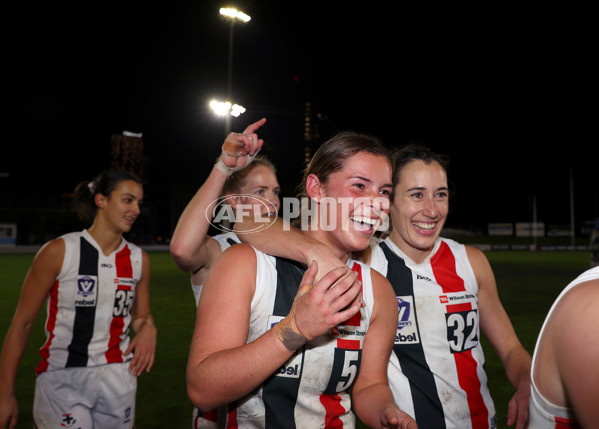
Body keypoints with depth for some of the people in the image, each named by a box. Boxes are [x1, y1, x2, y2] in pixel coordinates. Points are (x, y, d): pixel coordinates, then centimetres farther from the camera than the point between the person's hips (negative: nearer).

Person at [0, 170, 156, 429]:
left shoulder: (139, 259, 2)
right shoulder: (58, 252, -9)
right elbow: (22, 322, -4)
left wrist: (147, 328, -9)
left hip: (118, 381, 4)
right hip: (62, 382, -3)